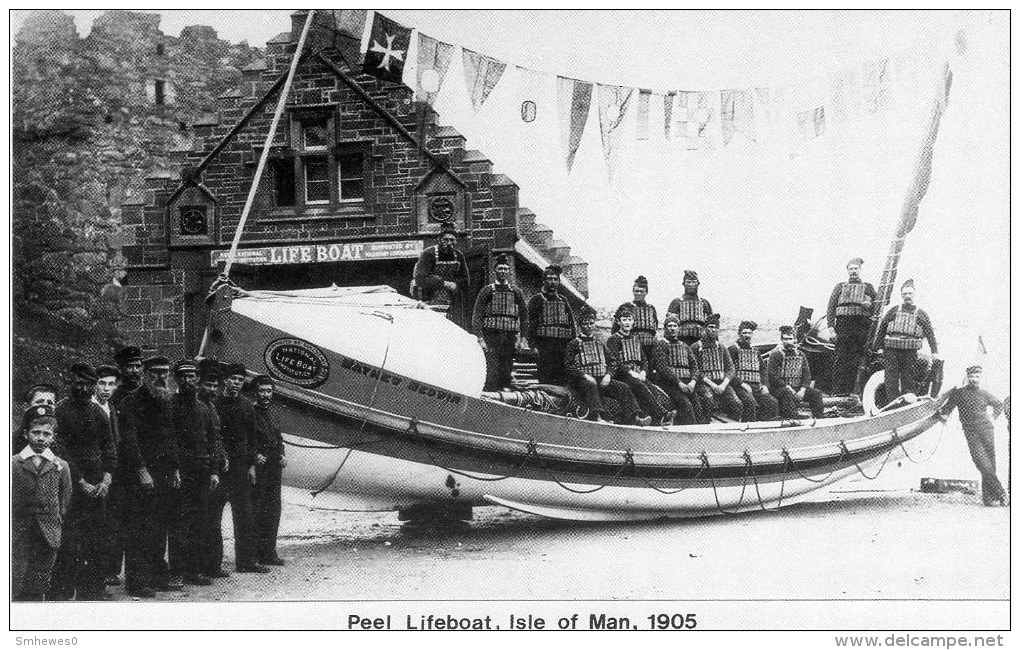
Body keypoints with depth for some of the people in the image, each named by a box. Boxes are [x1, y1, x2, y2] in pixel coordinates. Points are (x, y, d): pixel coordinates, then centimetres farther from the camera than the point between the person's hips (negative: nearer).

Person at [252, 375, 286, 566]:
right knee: (256, 509, -5)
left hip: (275, 465, 7)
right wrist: (255, 456, -18)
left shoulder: (273, 411, 14)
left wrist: (283, 454, 8)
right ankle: (255, 552, 0)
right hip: (258, 465, -7)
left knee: (274, 508, 7)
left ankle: (269, 552, 13)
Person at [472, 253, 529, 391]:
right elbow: (477, 315, 2)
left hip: (510, 336, 3)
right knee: (492, 370, -10)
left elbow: (524, 316, 15)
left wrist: (522, 337, 6)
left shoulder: (516, 292, 14)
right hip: (491, 335, -3)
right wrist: (480, 337, -8)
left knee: (507, 370, 2)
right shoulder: (487, 291, 6)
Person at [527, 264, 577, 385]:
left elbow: (571, 322, 20)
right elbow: (531, 322, -3)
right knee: (546, 375, -9)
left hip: (563, 342, 5)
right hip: (545, 340, -5)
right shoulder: (537, 299, 4)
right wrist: (532, 340, -13)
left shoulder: (563, 300, 20)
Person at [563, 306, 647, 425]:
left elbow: (609, 364, 23)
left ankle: (632, 418, -27)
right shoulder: (574, 344, 8)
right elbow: (568, 367, -2)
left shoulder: (600, 344, 25)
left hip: (602, 379, 5)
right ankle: (596, 417, -57)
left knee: (622, 387, -18)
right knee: (591, 386, -39)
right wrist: (585, 376, -16)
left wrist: (608, 375, 0)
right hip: (583, 380, -5)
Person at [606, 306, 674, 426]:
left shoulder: (636, 340, 25)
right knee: (639, 386, -34)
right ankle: (661, 414, -47)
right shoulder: (613, 339, 5)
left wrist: (643, 372, 1)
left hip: (638, 375, 6)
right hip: (621, 376, -6)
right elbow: (613, 362, -6)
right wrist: (631, 372, -16)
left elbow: (644, 360, 24)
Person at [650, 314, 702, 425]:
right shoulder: (660, 345, 6)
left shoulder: (685, 346, 24)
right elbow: (662, 368, -6)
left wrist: (693, 382, -5)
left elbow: (694, 366, 17)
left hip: (687, 384, 5)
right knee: (685, 404, -29)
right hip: (669, 384, -5)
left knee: (698, 406, -19)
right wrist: (679, 383, -15)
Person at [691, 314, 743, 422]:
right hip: (704, 383, -4)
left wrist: (723, 385, -6)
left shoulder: (721, 348, 19)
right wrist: (711, 384, -14)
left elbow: (730, 368, 12)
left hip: (722, 383, 4)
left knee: (737, 405, -21)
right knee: (710, 401, -37)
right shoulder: (696, 347, 5)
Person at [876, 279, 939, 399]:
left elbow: (930, 333, 5)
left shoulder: (920, 313, 12)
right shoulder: (894, 311, 15)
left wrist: (934, 351, -5)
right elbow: (882, 329, 14)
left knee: (908, 380, -1)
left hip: (910, 350, -1)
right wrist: (879, 347, 7)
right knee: (891, 380, -6)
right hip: (891, 349, 1)